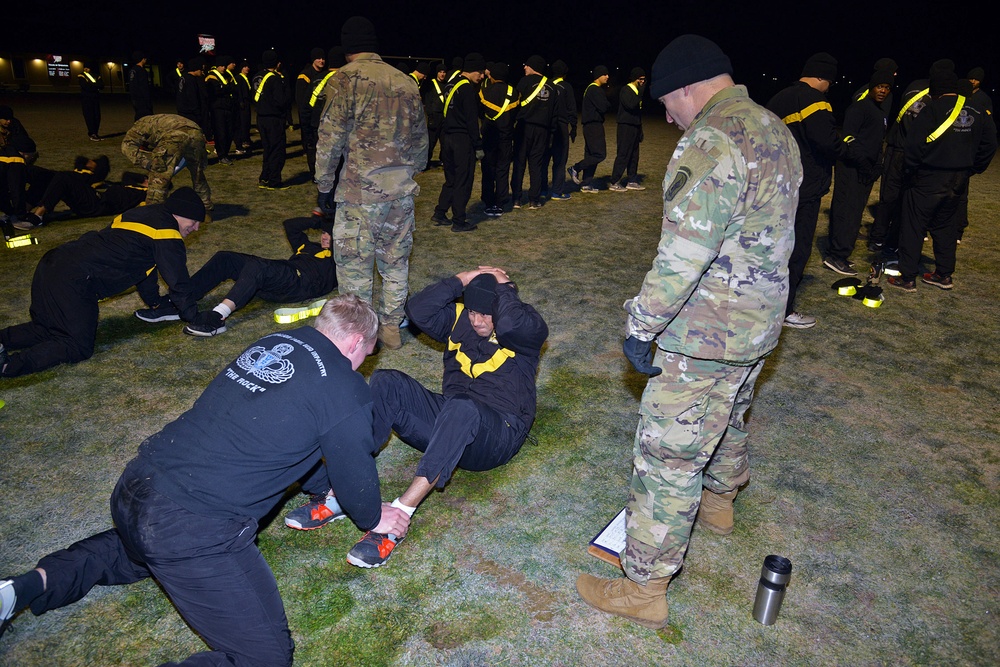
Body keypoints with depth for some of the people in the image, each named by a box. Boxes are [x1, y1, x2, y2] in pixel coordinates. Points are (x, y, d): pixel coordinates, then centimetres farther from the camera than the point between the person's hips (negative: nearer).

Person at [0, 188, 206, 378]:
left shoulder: (144, 214, 23)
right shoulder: (166, 230, -5)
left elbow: (143, 265, 34)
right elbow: (178, 281, -3)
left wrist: (155, 302, 42)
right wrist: (194, 317, 11)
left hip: (52, 263, 10)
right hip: (73, 280, -10)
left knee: (47, 329, 23)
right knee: (79, 347, -5)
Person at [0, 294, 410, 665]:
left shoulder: (275, 341, 13)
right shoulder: (345, 388, -9)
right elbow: (354, 471, 3)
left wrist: (323, 478, 40)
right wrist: (373, 517, 24)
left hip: (134, 487, 9)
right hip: (193, 532, -8)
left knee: (140, 546, 42)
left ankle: (33, 584, 24)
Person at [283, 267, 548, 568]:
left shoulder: (528, 328, -2)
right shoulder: (459, 317, 12)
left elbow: (510, 324, -27)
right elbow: (418, 311, -4)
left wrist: (503, 286, -10)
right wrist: (461, 280, -7)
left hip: (499, 435, -5)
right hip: (450, 422, 5)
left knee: (461, 407, -41)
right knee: (386, 383, -19)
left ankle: (399, 514, -42)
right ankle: (338, 493, -26)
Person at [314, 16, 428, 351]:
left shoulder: (345, 78, -5)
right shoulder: (406, 81, 11)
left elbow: (331, 138, -9)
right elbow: (421, 138, 15)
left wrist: (324, 184, 1)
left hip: (361, 190, -6)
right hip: (402, 189, 6)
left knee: (354, 264, 5)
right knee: (395, 261, 15)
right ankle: (391, 327, 26)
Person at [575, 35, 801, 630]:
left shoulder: (713, 141, -23)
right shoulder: (777, 130, 8)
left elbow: (684, 255, -28)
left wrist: (641, 325, -19)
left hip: (706, 334, -10)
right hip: (762, 323, 10)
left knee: (668, 457, -1)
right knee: (729, 418, 30)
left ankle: (644, 588, 12)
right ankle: (719, 503, 56)